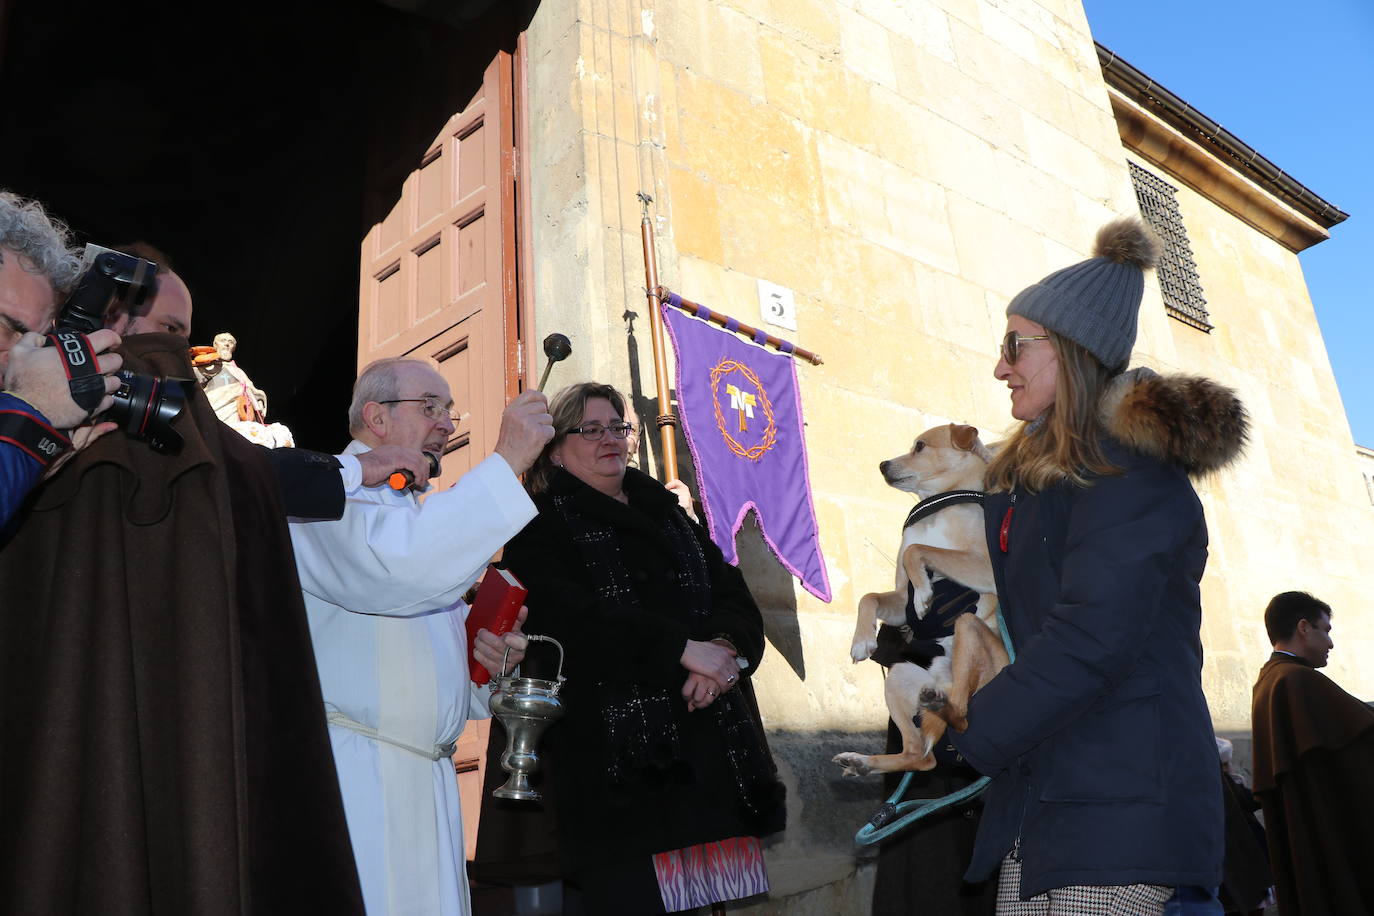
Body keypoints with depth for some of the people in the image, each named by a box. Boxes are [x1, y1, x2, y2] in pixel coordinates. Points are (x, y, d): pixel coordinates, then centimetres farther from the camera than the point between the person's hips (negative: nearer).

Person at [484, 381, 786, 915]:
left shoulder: (670, 517, 20)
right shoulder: (541, 526, 4)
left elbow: (736, 599, 9)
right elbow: (572, 617, -14)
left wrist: (724, 647, -13)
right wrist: (683, 649, -19)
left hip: (712, 745, 5)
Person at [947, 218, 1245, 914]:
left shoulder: (1130, 467, -12)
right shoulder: (1024, 475, 16)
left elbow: (1092, 636, -22)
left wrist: (972, 739, -14)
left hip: (1123, 806, -8)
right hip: (1035, 798, 8)